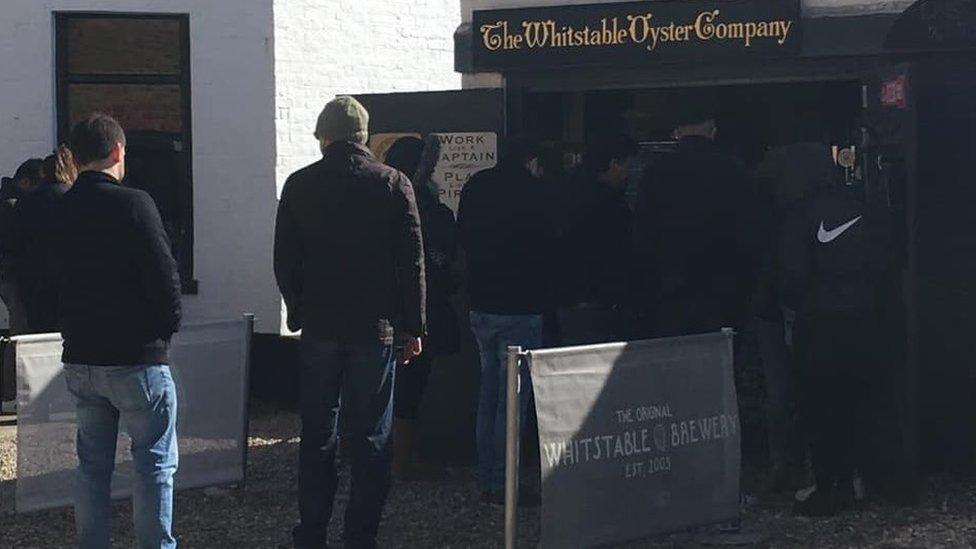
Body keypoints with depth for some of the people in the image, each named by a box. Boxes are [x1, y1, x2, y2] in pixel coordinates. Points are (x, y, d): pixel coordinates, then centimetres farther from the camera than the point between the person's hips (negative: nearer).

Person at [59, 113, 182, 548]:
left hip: (79, 360, 6)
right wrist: (167, 328, 0)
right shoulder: (132, 205, -15)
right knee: (155, 462, 2)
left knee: (92, 464, 14)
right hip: (136, 357, -6)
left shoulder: (57, 213, 2)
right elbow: (164, 276, -15)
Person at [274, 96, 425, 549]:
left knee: (316, 435, 10)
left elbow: (284, 261, 3)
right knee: (370, 439, 4)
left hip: (319, 327, 1)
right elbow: (412, 262, -3)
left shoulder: (300, 185, -1)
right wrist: (412, 326, 3)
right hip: (375, 326, -1)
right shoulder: (393, 184, -4)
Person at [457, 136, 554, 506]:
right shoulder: (531, 191, -11)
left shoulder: (474, 187, 8)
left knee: (489, 394, 15)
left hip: (481, 305, 7)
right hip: (519, 308, -7)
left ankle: (486, 480, 17)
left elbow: (464, 239, 13)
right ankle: (502, 484, -4)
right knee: (514, 397, -4)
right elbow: (545, 247, -10)